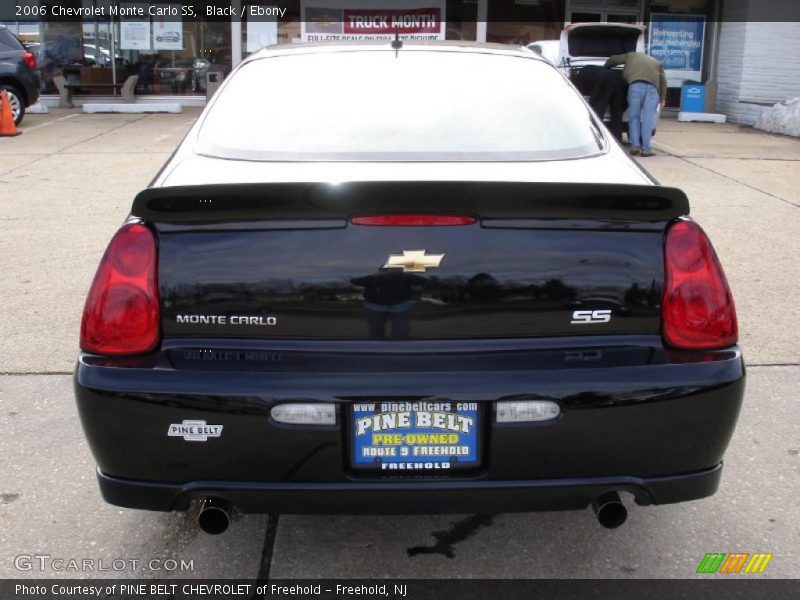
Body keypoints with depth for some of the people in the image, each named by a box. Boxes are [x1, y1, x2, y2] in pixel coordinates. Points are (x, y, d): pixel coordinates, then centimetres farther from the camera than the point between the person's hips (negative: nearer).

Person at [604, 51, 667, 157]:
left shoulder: (631, 55, 32)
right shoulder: (657, 63, 35)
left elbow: (613, 60, 32)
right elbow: (663, 79, 20)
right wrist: (662, 98, 19)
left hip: (636, 84, -1)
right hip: (653, 86, 1)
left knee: (634, 117, 5)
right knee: (648, 119, 0)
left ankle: (635, 146, -5)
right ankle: (646, 148, -5)